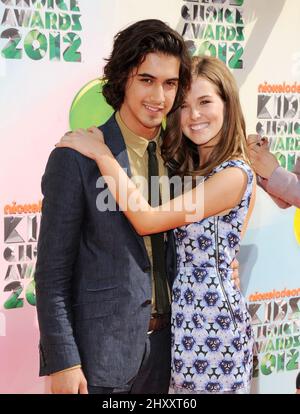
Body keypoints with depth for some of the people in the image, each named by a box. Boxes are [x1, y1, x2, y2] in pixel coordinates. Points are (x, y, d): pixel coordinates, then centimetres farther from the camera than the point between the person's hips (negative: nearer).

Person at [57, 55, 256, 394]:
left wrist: (101, 153, -18)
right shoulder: (185, 166, 10)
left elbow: (147, 220, -21)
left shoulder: (235, 175, -17)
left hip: (213, 321, -7)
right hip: (181, 316, 8)